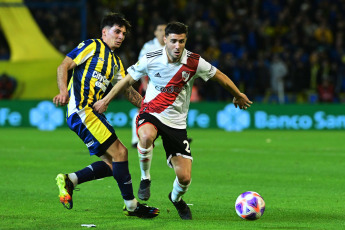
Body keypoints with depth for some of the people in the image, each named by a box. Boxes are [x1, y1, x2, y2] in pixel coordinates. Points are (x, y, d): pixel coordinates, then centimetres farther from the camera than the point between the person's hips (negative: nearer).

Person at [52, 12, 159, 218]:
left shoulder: (116, 63, 24)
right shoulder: (92, 46, 0)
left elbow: (127, 90, 25)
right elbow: (63, 66, -7)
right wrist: (64, 91, -23)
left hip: (94, 113, 9)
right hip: (82, 109, -9)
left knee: (112, 164, 1)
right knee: (119, 152, -13)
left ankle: (69, 180, 7)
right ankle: (131, 205, -8)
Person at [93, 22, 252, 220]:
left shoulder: (194, 62, -11)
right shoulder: (151, 60, -11)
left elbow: (219, 76, 6)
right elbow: (128, 80, 5)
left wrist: (238, 96, 19)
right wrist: (106, 100, 12)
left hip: (177, 123, 1)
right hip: (151, 114, -1)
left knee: (185, 178, -5)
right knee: (147, 136, -40)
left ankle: (176, 199, 33)